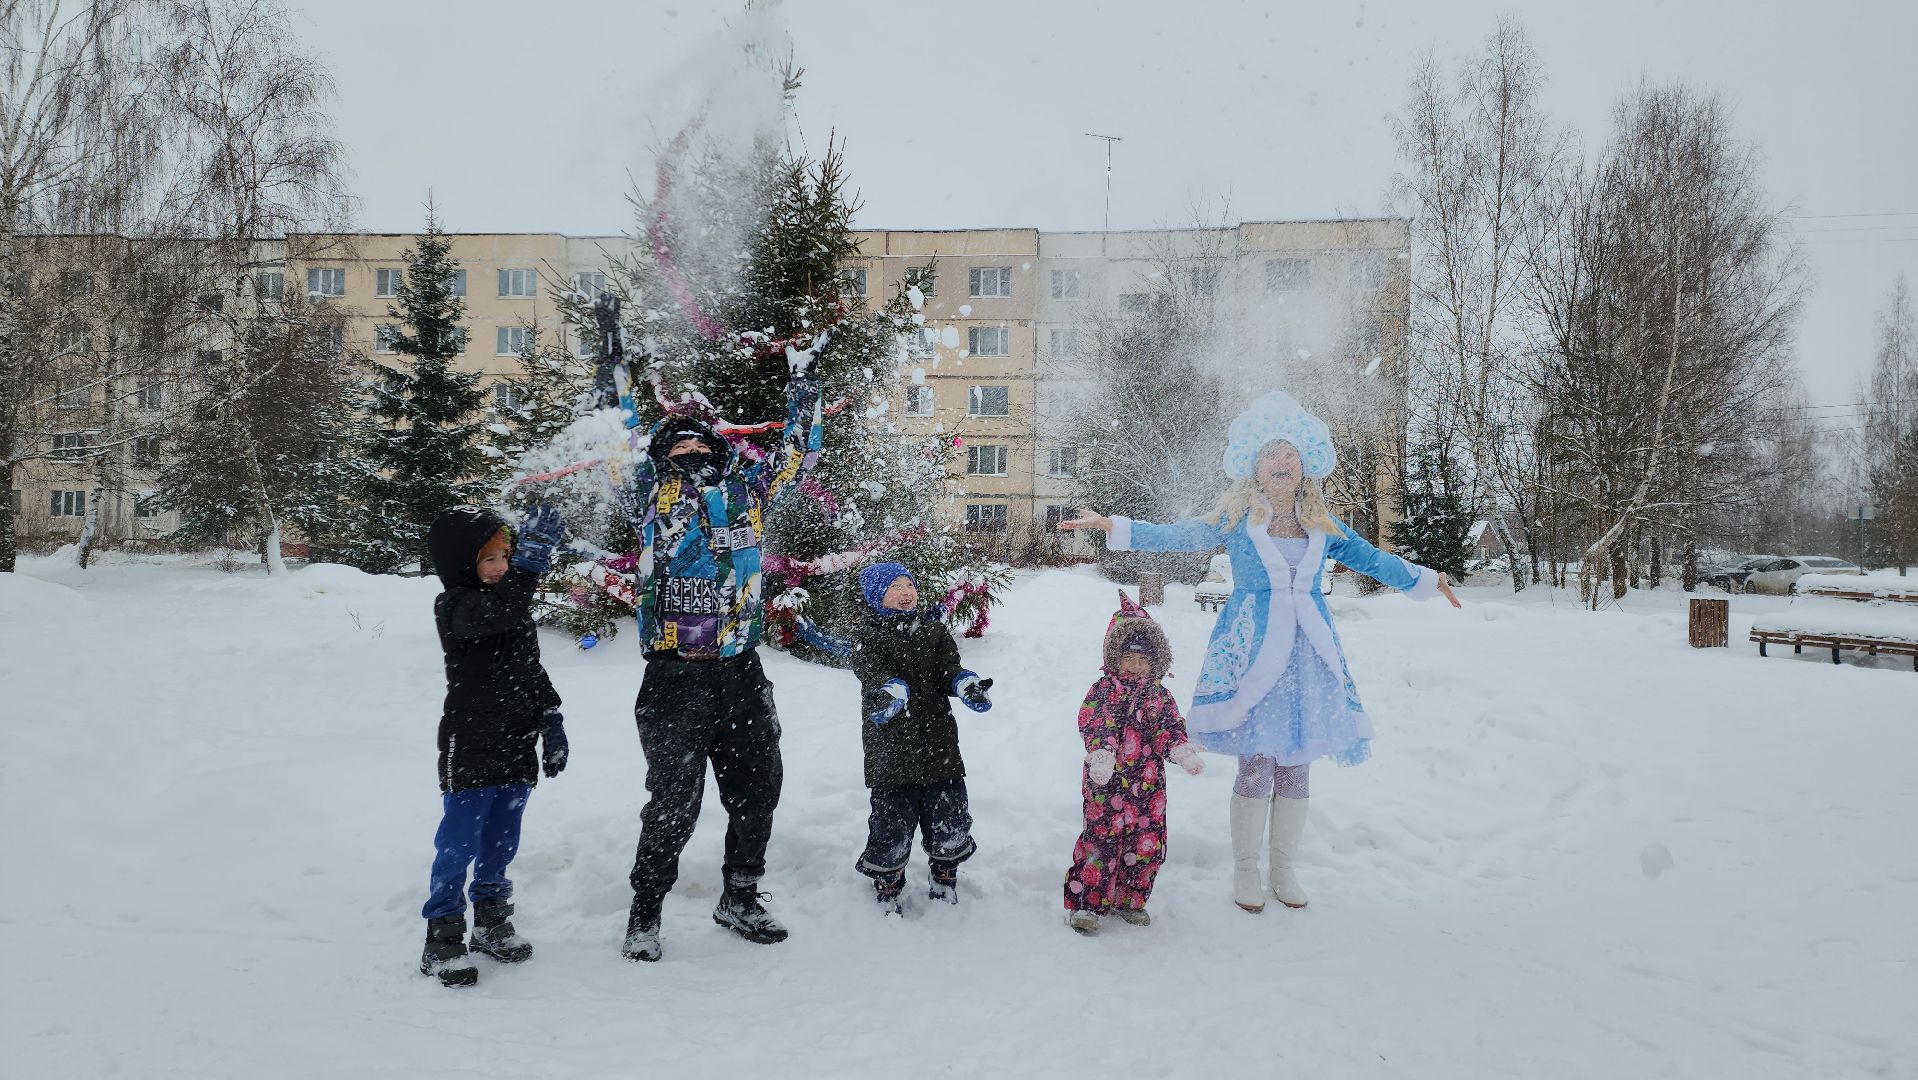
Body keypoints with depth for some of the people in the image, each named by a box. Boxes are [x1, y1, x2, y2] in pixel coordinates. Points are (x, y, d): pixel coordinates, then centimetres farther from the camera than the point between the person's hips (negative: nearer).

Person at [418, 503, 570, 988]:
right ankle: (443, 937, 11)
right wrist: (531, 556, -46)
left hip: (517, 748, 7)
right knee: (458, 845, -1)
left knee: (500, 843, 17)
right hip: (469, 751, -7)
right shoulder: (453, 608, -13)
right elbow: (495, 610, -36)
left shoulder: (516, 608, 11)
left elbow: (533, 671, 18)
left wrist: (551, 721, 11)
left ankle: (492, 920, 32)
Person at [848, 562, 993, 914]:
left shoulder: (934, 630, 11)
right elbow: (874, 672, -21)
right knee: (892, 820, 2)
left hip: (939, 745, 4)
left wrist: (968, 685, -24)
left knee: (949, 818, 12)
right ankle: (887, 887, 24)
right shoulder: (869, 639, -2)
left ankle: (945, 879, 35)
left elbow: (949, 667, -2)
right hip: (891, 750, -4)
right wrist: (889, 691, -44)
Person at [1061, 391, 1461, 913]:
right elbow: (1176, 536, -4)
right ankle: (1245, 870, 14)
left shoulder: (1323, 527, 11)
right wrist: (1113, 526, -13)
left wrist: (1425, 580, 21)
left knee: (1297, 766, 7)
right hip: (1252, 649, -3)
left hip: (1307, 652, 4)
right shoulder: (1235, 519, 2)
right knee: (1256, 765, -4)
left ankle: (1283, 870, 23)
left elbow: (1373, 559, 21)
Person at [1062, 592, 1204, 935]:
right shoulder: (1104, 689, -2)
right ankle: (1085, 902, 6)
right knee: (1100, 840, -5)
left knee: (1147, 843, 9)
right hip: (1106, 782, -4)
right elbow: (1093, 724, -14)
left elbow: (1170, 727, 7)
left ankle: (1129, 900, 26)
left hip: (1147, 784, 5)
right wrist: (1101, 753, -32)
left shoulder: (1160, 696, 11)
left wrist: (1184, 752, -13)